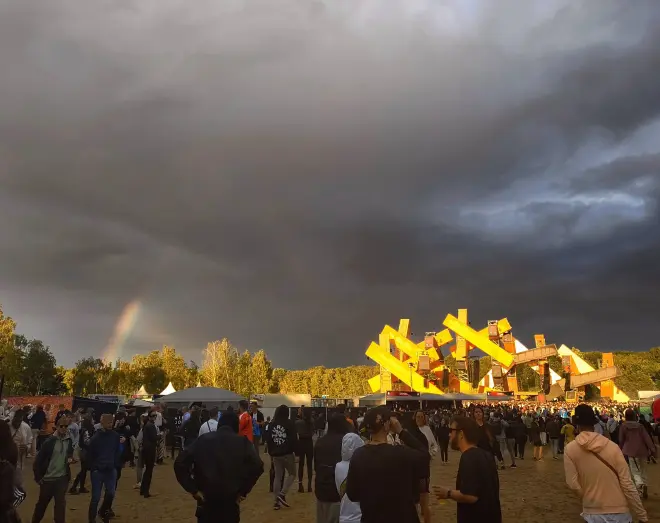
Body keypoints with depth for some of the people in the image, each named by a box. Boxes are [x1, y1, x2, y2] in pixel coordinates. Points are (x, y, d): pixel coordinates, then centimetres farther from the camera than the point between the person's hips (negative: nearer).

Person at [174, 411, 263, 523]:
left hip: (206, 500, 1)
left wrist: (193, 489, -2)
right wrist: (243, 491, -5)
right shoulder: (243, 442, 0)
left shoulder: (203, 440, 4)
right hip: (231, 501, -1)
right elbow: (257, 466, -14)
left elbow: (180, 463, -5)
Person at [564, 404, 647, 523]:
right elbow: (627, 484, -9)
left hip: (593, 513, -1)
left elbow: (573, 484, -10)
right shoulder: (612, 447, -10)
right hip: (619, 511, 1)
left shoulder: (570, 449, -10)